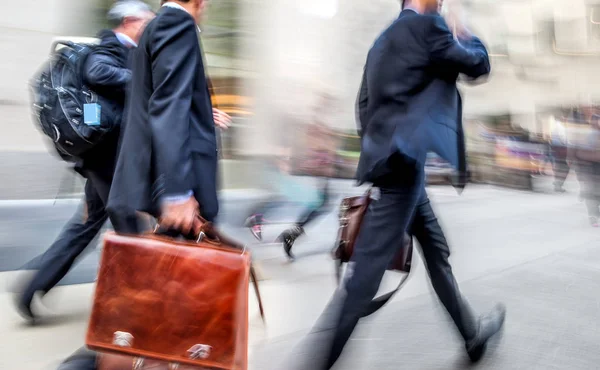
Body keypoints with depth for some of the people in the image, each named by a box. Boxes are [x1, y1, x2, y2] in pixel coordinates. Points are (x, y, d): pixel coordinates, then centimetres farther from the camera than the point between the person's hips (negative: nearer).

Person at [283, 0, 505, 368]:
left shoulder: (385, 38, 20)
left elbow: (366, 102, 20)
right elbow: (479, 65, 3)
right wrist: (467, 35, 22)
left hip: (391, 155, 10)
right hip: (403, 158, -10)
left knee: (436, 251, 20)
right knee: (366, 269, -12)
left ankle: (473, 332, 37)